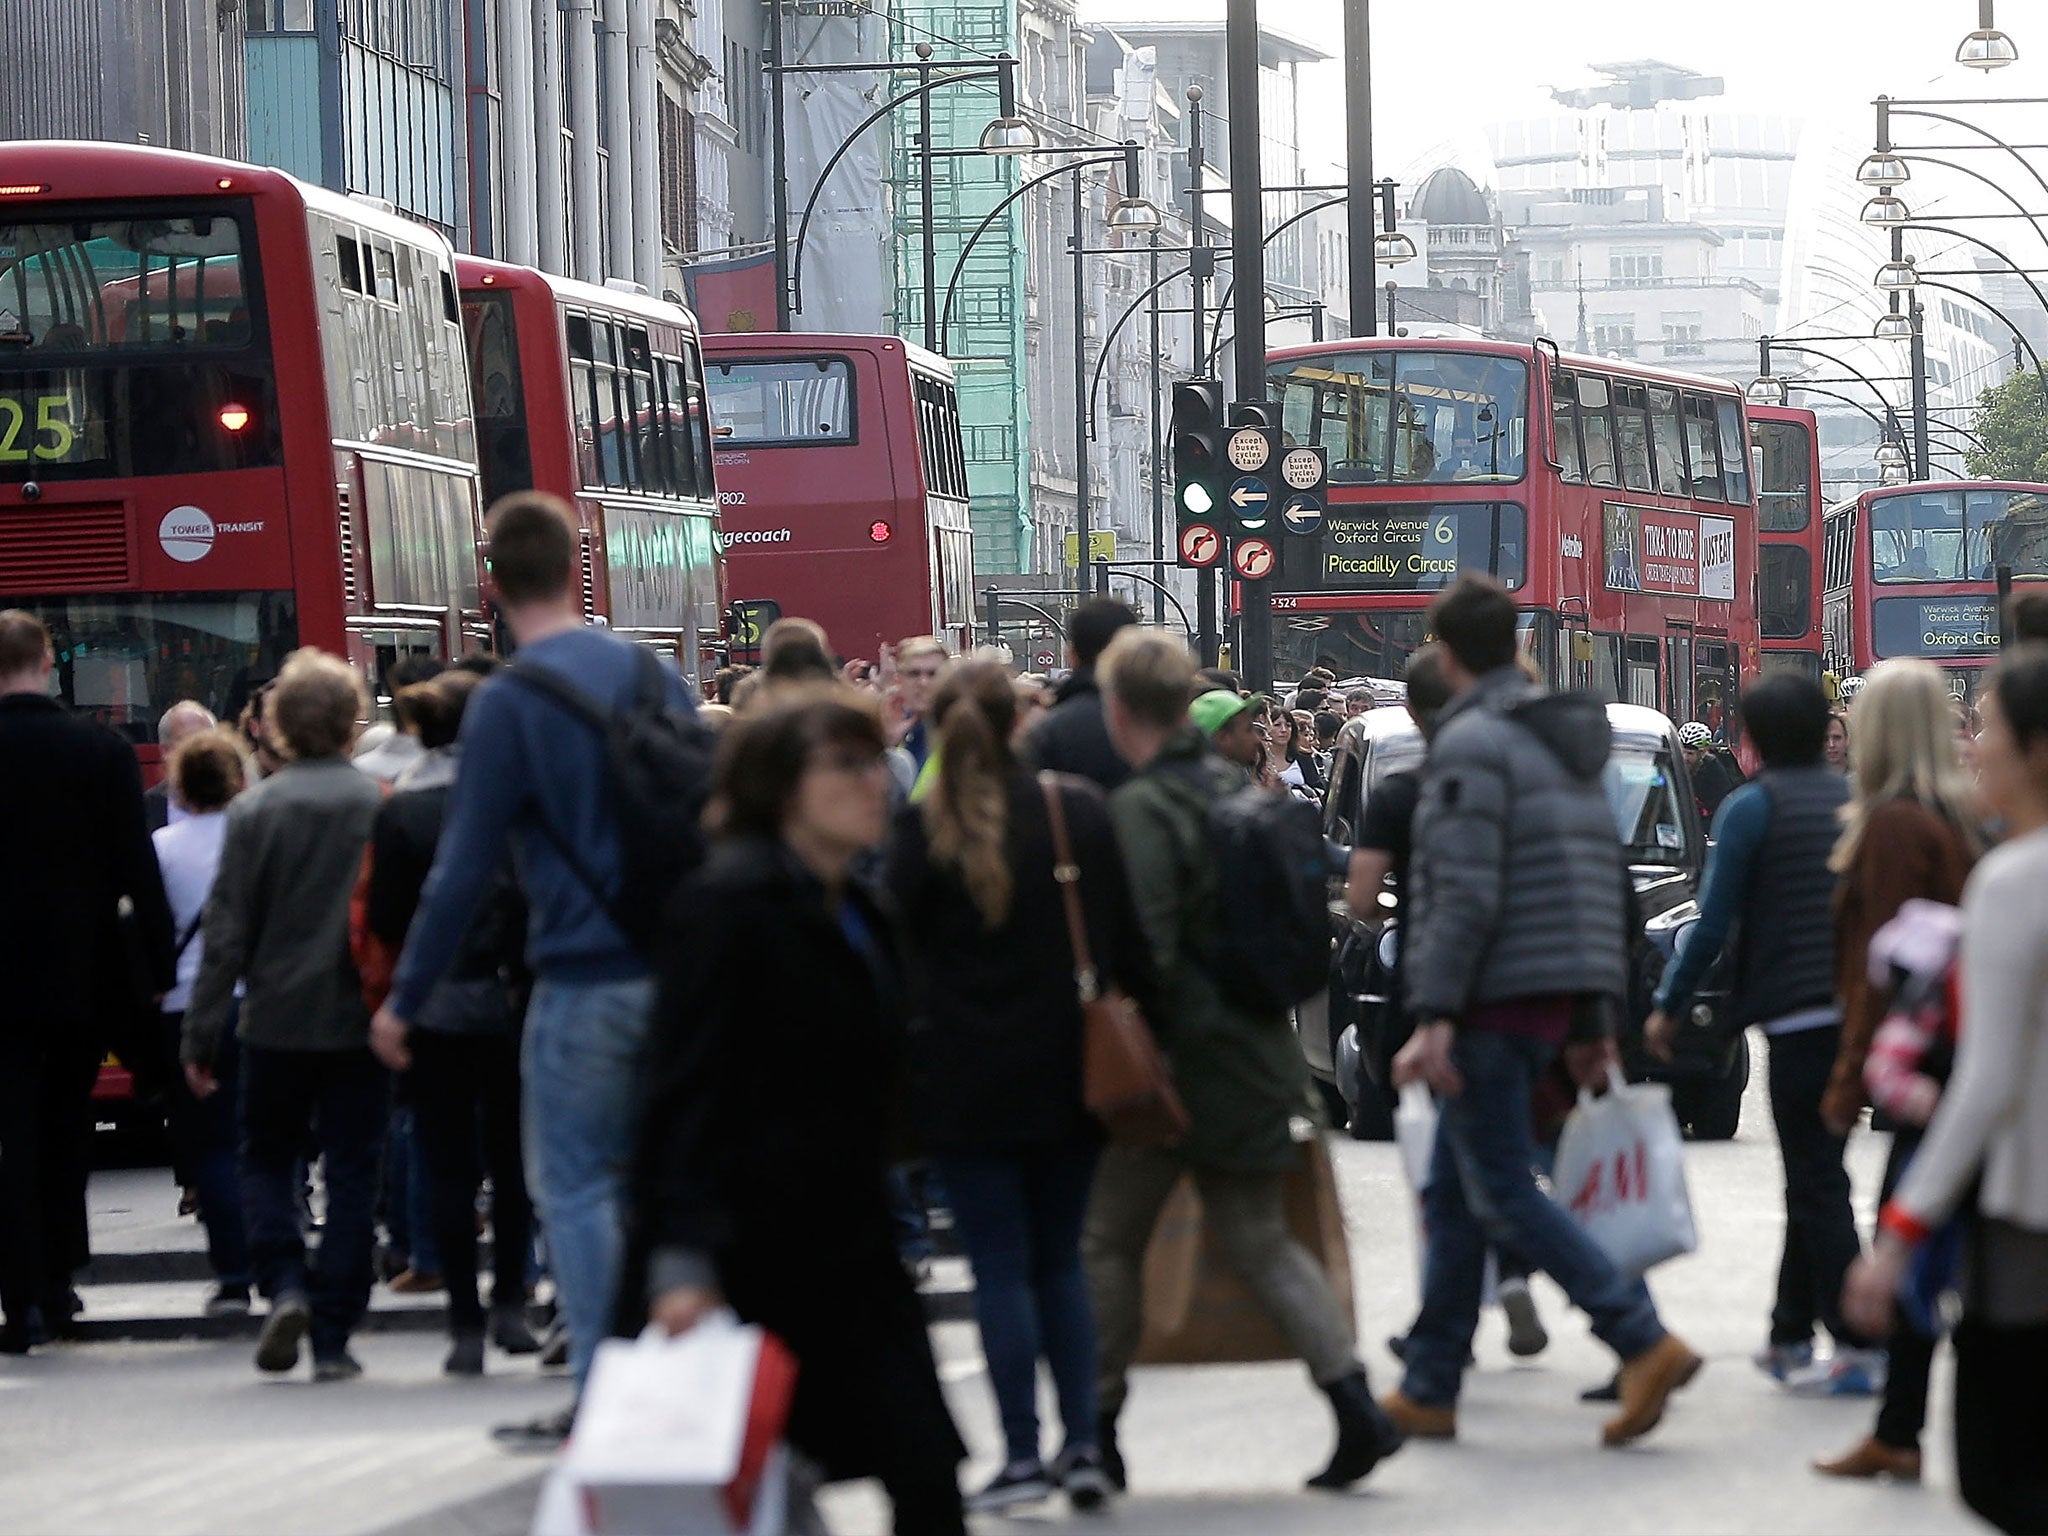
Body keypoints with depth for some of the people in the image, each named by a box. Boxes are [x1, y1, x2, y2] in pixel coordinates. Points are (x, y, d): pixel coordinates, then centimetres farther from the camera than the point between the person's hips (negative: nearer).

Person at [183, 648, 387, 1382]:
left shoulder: (255, 811, -7)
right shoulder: (381, 806, -6)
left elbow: (227, 932, -5)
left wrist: (202, 1036, 0)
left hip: (277, 1019, 0)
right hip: (359, 1019, 0)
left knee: (266, 1161, 15)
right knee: (351, 1172, 6)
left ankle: (284, 1285, -8)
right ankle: (333, 1339, 3)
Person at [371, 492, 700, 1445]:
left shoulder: (508, 703, -11)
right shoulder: (653, 675, 6)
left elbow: (465, 868, -11)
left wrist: (406, 999, -3)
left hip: (584, 979, -5)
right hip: (680, 971, 5)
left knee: (575, 1188, 3)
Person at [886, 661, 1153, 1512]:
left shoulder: (921, 829, -9)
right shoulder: (1080, 811, -2)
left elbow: (901, 954, -6)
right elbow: (1127, 940, 2)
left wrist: (903, 1059, 2)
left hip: (968, 1081, -3)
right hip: (1068, 1074, 3)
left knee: (1001, 1269, 2)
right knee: (1060, 1262, 13)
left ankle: (1023, 1455, -1)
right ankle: (1083, 1444, 7)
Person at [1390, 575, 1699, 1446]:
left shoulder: (1471, 743, -11)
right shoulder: (1566, 741, 17)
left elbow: (1464, 895, -20)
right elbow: (1603, 890, 19)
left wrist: (1434, 1018, -22)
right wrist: (1590, 1024, 22)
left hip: (1493, 1002, -9)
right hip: (1557, 999, 9)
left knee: (1503, 1196, -7)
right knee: (1454, 1194, 14)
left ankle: (1645, 1342, -16)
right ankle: (1428, 1390, 16)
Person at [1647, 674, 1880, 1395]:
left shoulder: (1752, 807, -7)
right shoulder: (1854, 799, 11)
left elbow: (1714, 924, -8)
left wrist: (1668, 1006, 3)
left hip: (1797, 1008, -6)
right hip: (1861, 1008, 7)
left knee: (1816, 1180, -4)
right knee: (1815, 1173, 17)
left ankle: (1856, 1348, -9)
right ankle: (1790, 1336, 25)